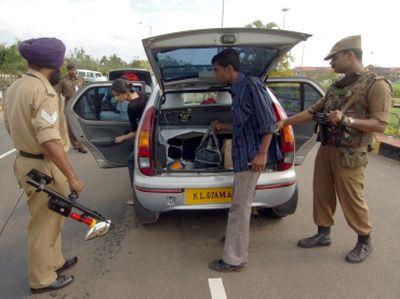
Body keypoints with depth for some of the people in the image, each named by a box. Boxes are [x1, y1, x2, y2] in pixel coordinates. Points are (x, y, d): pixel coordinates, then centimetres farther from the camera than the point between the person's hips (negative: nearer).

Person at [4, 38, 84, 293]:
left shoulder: (14, 87, 9)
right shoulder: (43, 91, -22)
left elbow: (11, 126, 19)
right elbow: (49, 140, -29)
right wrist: (72, 177, -25)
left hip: (26, 160, 10)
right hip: (44, 168, -9)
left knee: (50, 219, 23)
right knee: (44, 225, 6)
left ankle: (55, 262, 40)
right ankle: (42, 280, 24)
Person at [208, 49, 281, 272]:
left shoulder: (252, 85, -11)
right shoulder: (238, 90, 17)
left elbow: (268, 121, -17)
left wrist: (262, 153, -23)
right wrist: (223, 127, 29)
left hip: (252, 156, -10)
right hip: (242, 155, 10)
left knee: (240, 207, -4)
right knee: (241, 204, 22)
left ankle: (235, 259, 6)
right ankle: (238, 238, 40)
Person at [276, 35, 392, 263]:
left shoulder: (376, 85, -8)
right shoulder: (337, 86, 14)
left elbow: (380, 124, -13)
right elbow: (313, 111, 16)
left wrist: (346, 120, -25)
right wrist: (284, 122, 12)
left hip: (349, 155, -7)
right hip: (326, 149, 7)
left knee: (351, 199, 2)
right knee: (322, 193, 12)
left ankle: (365, 242, 24)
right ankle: (323, 234, 29)